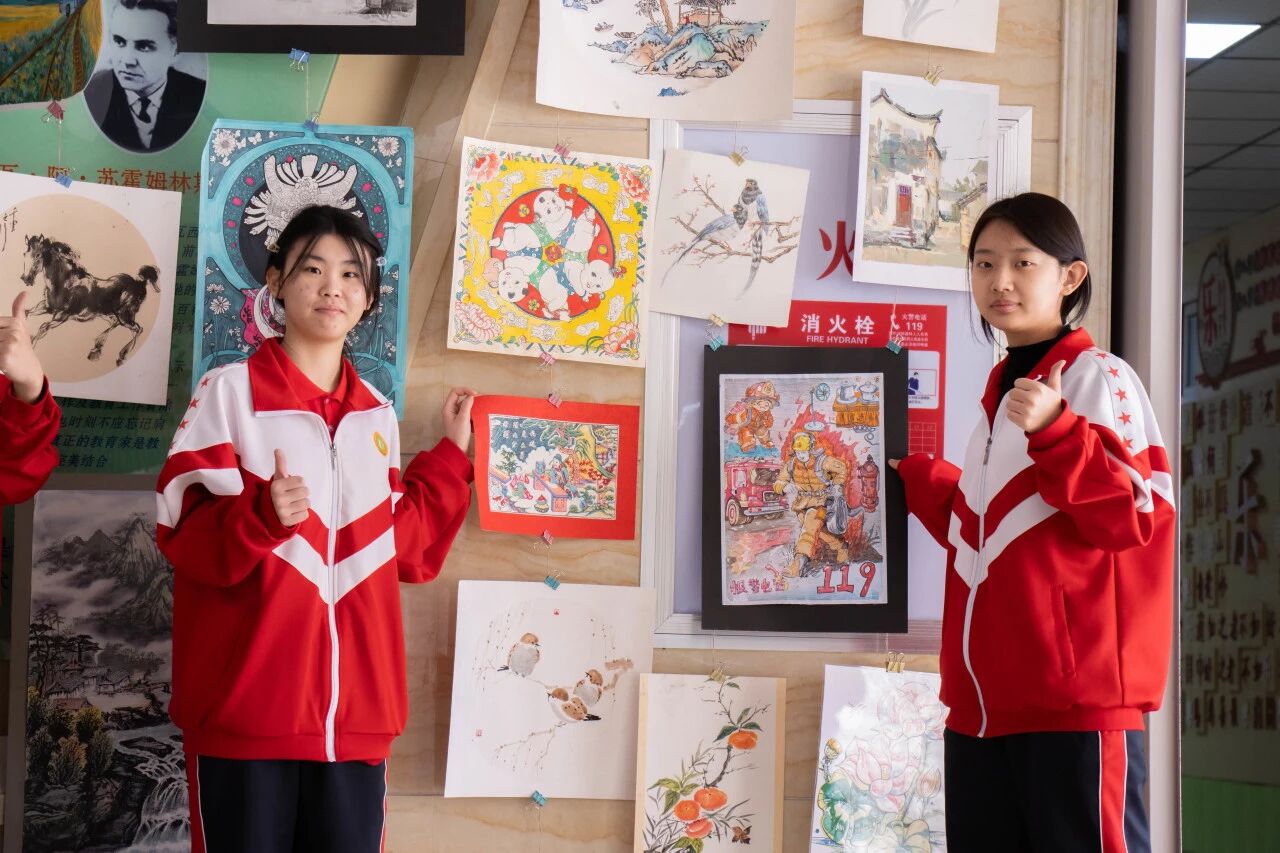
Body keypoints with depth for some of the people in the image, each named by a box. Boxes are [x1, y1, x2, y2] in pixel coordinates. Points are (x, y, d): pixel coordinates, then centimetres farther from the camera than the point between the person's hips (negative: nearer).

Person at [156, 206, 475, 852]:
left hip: (355, 712, 5)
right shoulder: (230, 392, -2)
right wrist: (264, 515, -25)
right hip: (247, 709, -5)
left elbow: (404, 549, 16)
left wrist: (451, 452, 17)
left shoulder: (376, 414, 15)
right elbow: (184, 534, -7)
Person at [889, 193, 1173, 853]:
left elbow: (1136, 517, -14)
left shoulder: (1098, 378, -4)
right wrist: (915, 478, 26)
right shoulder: (1001, 391, 20)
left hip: (1075, 698, -8)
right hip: (985, 699, 8)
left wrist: (1053, 431, -23)